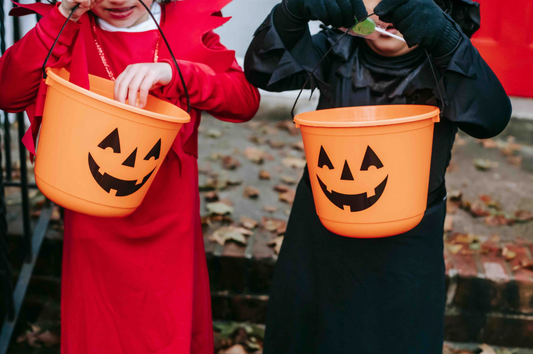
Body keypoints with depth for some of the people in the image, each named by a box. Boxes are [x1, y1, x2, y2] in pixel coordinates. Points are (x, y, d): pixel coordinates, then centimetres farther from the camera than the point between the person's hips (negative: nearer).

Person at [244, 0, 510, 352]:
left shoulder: (442, 64, -10)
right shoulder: (337, 52, -5)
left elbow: (491, 118, -29)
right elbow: (263, 71, -16)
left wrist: (446, 41, -46)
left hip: (406, 243, -1)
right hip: (321, 235, 2)